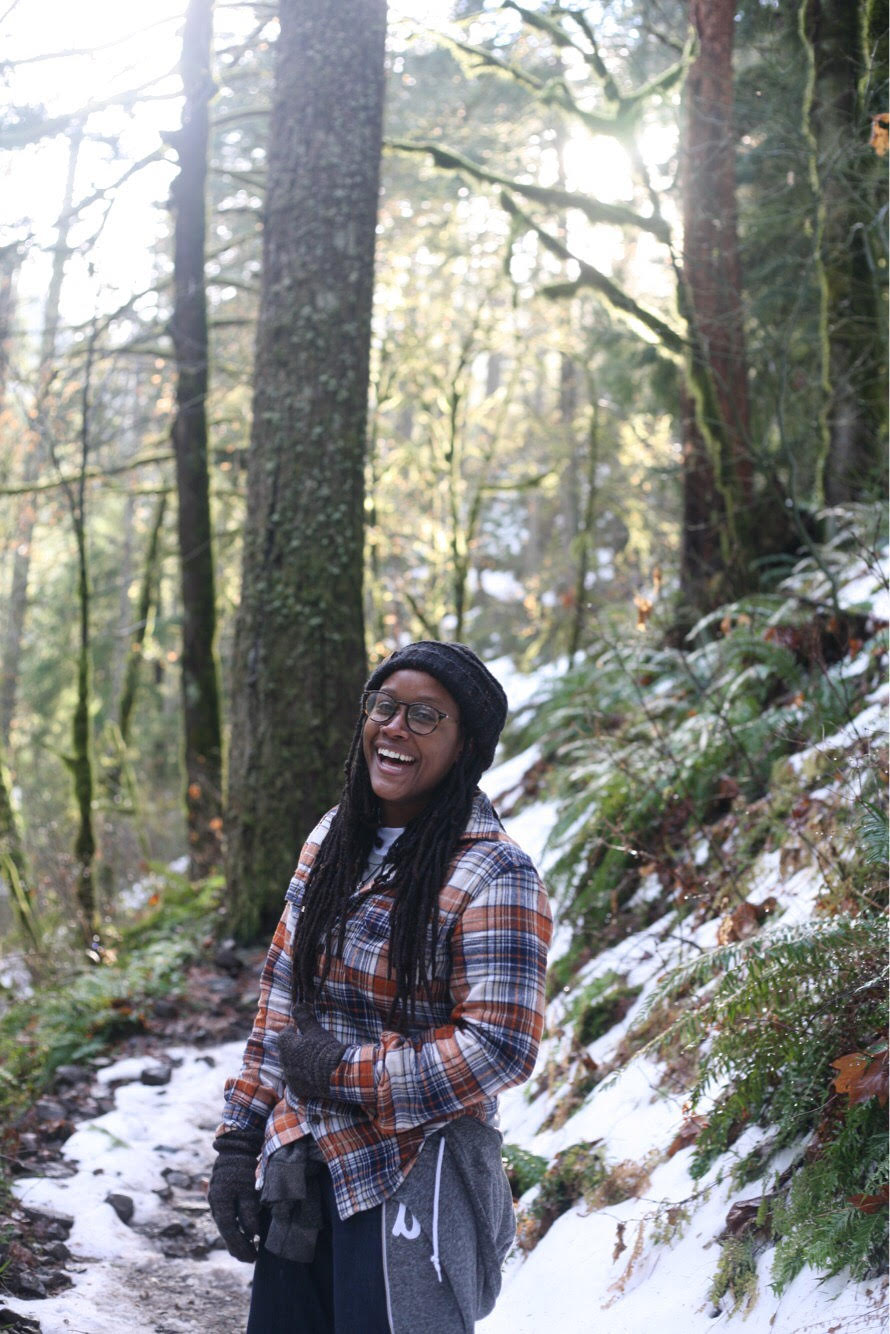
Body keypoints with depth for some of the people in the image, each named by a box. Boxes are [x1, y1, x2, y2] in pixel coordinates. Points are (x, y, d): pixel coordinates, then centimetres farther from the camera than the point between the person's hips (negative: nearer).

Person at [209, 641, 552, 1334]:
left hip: (408, 1180, -6)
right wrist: (241, 1139, 8)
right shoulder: (332, 839, 7)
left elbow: (499, 1046, -21)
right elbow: (280, 998, 10)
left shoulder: (494, 877, -15)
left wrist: (345, 1071, -15)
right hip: (297, 1172, 7)